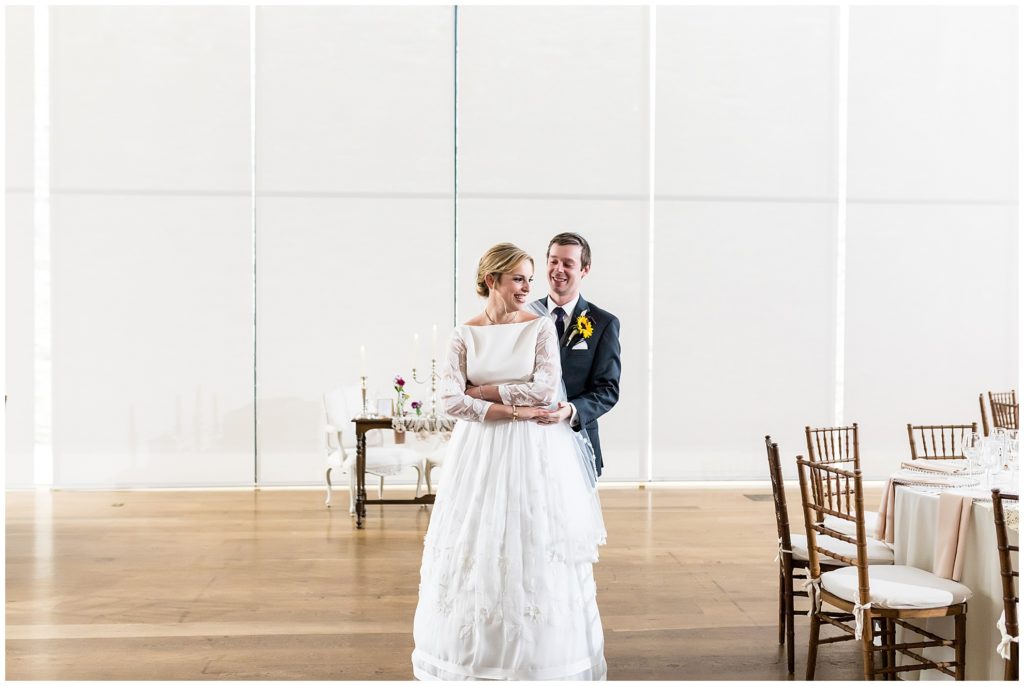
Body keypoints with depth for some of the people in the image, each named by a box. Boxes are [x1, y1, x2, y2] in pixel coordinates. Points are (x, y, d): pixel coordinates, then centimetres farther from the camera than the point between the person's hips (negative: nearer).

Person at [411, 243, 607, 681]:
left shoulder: (541, 327, -1)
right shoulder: (464, 335, 2)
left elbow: (546, 389, -13)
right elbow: (451, 400, -8)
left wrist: (483, 390, -8)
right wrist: (512, 410, -14)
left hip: (535, 453, -1)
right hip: (481, 453, 1)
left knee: (534, 548, 3)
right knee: (477, 550, 6)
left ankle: (540, 656, 19)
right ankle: (474, 654, 24)